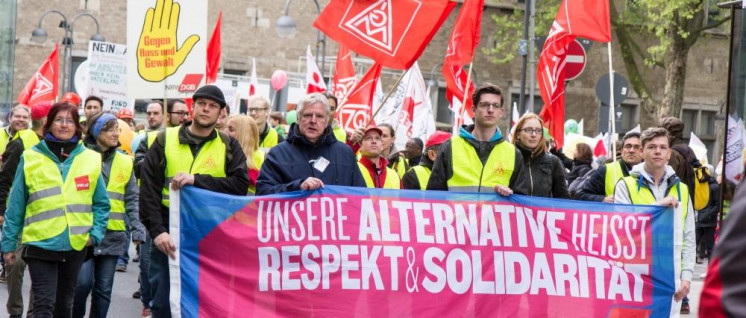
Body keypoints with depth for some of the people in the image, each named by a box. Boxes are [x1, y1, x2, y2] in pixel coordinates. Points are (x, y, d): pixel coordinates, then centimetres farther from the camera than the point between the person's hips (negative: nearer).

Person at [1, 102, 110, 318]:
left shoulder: (90, 159, 3)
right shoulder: (31, 158, -2)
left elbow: (101, 203, 8)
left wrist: (96, 233, -5)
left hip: (76, 245, 3)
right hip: (40, 243, -3)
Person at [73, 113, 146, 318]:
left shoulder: (125, 162, 8)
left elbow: (132, 200, 9)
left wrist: (138, 229, -2)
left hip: (113, 235, 3)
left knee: (104, 287, 7)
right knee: (83, 282, -11)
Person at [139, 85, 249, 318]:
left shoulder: (229, 146, 7)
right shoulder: (165, 140, 5)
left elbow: (240, 185, -9)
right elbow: (149, 188, -2)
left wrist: (196, 180, -18)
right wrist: (157, 230, -13)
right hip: (168, 236, 0)